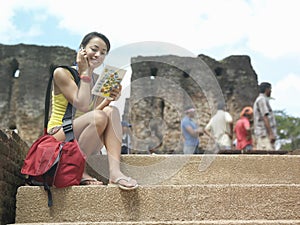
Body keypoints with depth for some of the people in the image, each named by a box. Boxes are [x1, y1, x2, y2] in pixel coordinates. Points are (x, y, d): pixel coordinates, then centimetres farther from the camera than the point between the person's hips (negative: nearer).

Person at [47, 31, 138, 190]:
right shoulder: (62, 73, -7)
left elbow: (96, 110, 2)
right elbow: (82, 106, -18)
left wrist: (109, 99, -16)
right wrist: (85, 73, -13)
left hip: (83, 144, 6)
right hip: (58, 138, -6)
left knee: (111, 111, -20)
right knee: (99, 117, -30)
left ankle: (114, 171, -33)